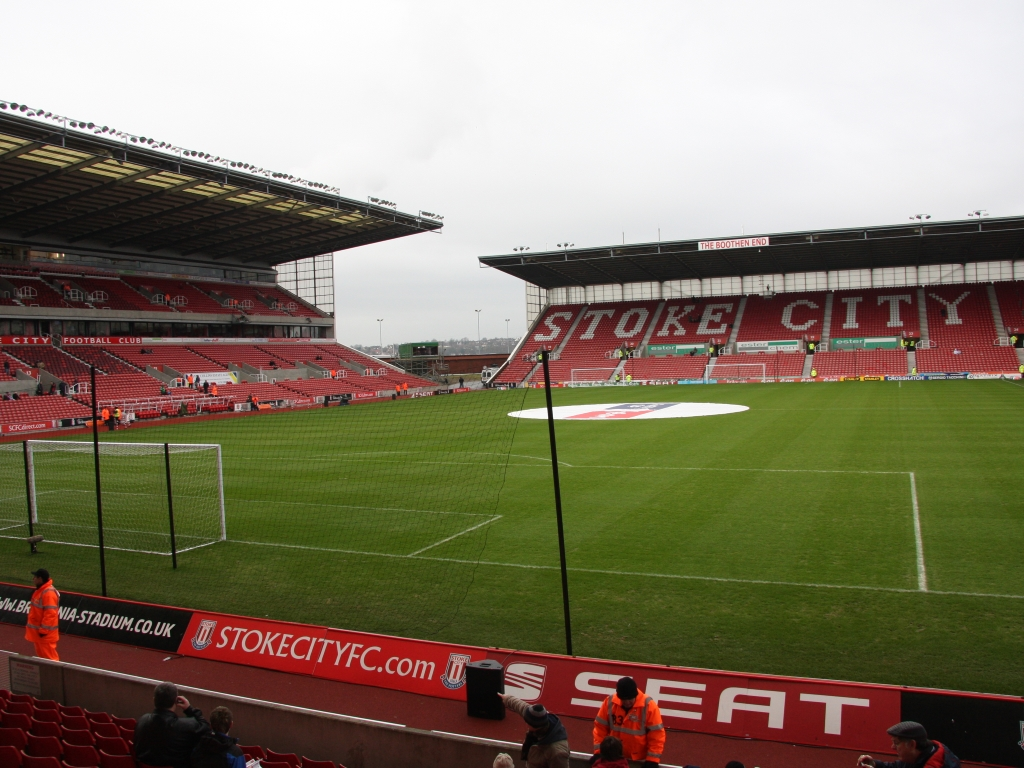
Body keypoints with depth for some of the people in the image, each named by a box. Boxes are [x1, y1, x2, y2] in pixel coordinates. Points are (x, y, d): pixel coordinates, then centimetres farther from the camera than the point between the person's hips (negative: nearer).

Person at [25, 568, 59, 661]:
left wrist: (43, 630, -24)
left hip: (45, 633, -11)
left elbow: (50, 613, -26)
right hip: (38, 631, 11)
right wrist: (29, 622, 21)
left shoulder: (49, 593, -24)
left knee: (49, 656, -6)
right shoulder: (40, 590, 11)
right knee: (41, 655, 20)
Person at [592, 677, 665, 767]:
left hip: (640, 761, -3)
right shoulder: (609, 702, -12)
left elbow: (657, 735, -15)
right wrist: (598, 752, -5)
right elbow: (600, 728, -2)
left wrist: (652, 760, -17)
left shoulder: (649, 706, -20)